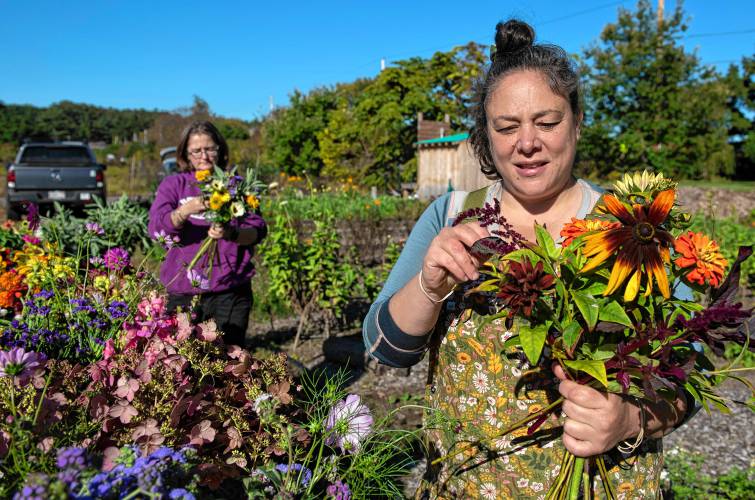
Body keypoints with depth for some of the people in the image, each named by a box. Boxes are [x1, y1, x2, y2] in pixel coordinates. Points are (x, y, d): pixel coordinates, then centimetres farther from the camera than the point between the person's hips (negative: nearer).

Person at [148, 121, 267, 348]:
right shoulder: (173, 184, 8)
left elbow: (258, 230, -2)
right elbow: (157, 227, -7)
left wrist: (231, 234, -23)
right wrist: (185, 211, -26)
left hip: (231, 293, 0)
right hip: (183, 293, 0)